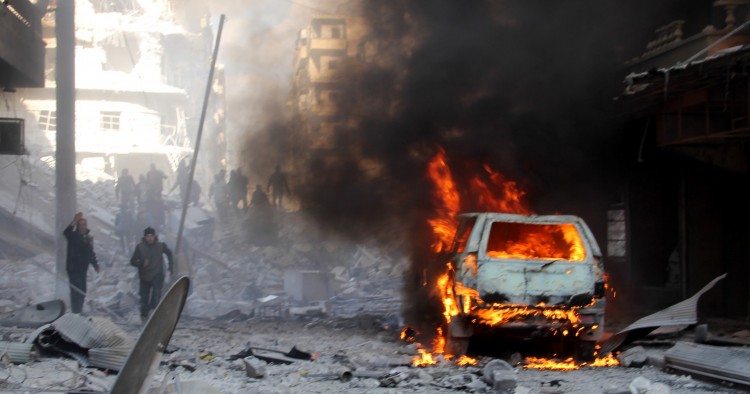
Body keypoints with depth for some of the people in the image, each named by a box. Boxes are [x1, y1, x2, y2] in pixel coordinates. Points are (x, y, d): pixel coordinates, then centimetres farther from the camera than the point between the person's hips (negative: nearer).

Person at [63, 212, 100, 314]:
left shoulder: (88, 237, 12)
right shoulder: (74, 235, -8)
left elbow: (91, 252, 23)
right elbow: (66, 232, -32)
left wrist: (95, 264, 18)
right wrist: (74, 222, -44)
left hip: (83, 268, 7)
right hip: (73, 268, -7)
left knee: (82, 291, 12)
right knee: (76, 290, -13)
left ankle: (79, 311, 22)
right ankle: (75, 311, -12)